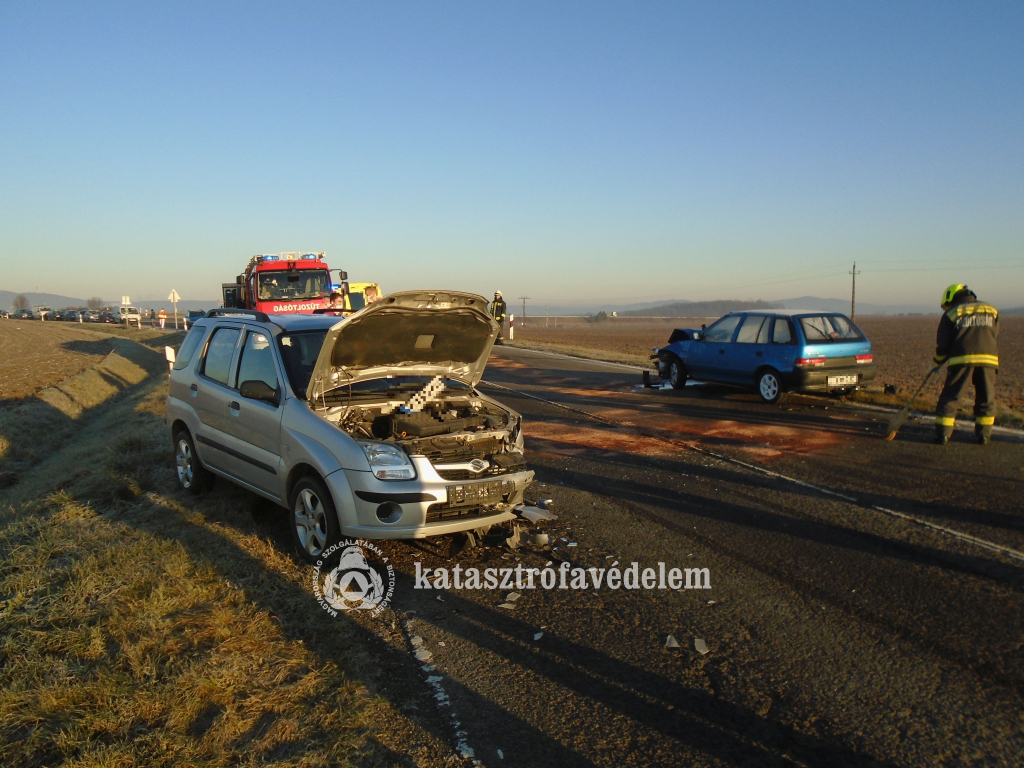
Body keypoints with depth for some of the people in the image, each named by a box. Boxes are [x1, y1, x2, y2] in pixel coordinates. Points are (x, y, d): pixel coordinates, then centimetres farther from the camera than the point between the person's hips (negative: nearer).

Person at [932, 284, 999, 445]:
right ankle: (984, 435, 16)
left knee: (950, 397, 4)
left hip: (961, 359, -3)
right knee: (986, 399, 14)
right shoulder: (992, 311, 17)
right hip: (988, 359, 3)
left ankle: (943, 434, 1)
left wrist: (938, 363, 17)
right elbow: (994, 336, 18)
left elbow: (943, 344, 5)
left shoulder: (951, 313, 7)